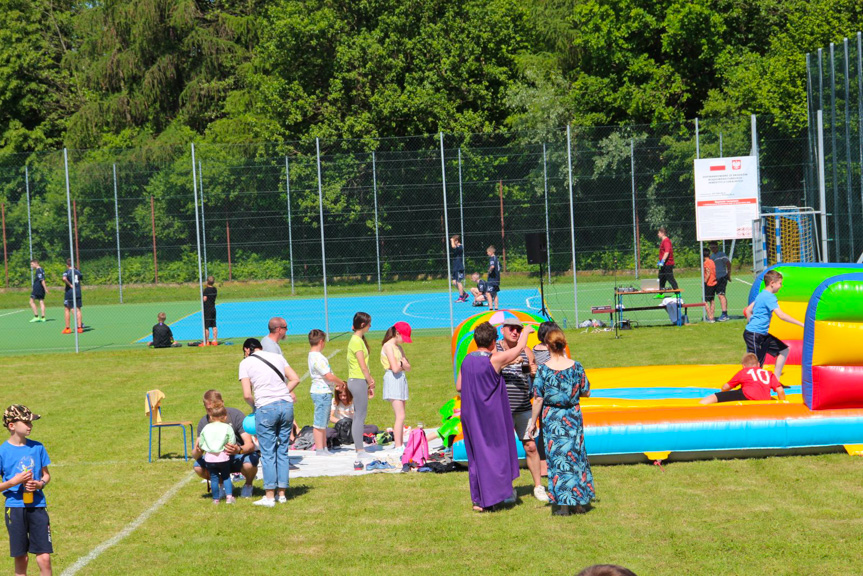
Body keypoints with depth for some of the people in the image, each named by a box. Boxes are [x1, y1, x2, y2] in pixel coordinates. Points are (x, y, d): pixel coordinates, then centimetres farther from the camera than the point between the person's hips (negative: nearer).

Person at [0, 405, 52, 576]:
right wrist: (14, 481, -18)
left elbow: (46, 475, 15)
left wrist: (40, 483, -6)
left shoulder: (37, 447, 4)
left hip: (37, 506, 2)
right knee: (21, 558, 5)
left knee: (44, 558, -5)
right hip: (15, 507, -2)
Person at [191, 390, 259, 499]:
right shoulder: (204, 422, -10)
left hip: (241, 455, -3)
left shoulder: (236, 415, -20)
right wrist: (197, 450, -38)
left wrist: (239, 450, -50)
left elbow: (250, 445, -26)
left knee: (248, 464, -38)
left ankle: (248, 485, -1)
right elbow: (195, 456, -12)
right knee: (199, 467, -23)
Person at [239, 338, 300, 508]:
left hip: (266, 408, -4)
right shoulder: (277, 356, 15)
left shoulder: (246, 363, 4)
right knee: (283, 451, 11)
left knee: (268, 453, 2)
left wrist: (254, 406, 14)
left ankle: (269, 496, 2)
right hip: (286, 405, 4)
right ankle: (282, 493, 15)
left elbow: (247, 395, -4)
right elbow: (295, 379, 11)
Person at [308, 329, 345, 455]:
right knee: (320, 423, -4)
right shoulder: (317, 357, -19)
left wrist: (336, 383, 12)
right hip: (322, 393, -11)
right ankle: (319, 450, 0)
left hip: (323, 392, 11)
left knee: (323, 423, 15)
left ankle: (324, 449, 22)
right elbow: (329, 376, -21)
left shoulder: (313, 355, 13)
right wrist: (341, 382, -5)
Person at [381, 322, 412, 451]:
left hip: (401, 380, 9)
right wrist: (402, 364, 1)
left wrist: (402, 363, -7)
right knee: (400, 416, -14)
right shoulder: (388, 346, -10)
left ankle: (401, 444, 11)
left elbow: (408, 367, 12)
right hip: (393, 380, -9)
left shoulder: (399, 347, 17)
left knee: (400, 416, 9)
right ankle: (398, 447, -15)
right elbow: (395, 368, -19)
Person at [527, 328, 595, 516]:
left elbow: (538, 400, -10)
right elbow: (586, 393, 3)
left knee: (558, 458, 4)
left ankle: (563, 505, 3)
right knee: (576, 455, 14)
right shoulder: (575, 366, -6)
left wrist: (533, 423, 0)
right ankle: (580, 502, 18)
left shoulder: (544, 369, -12)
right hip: (573, 416, 2)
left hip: (552, 418, -2)